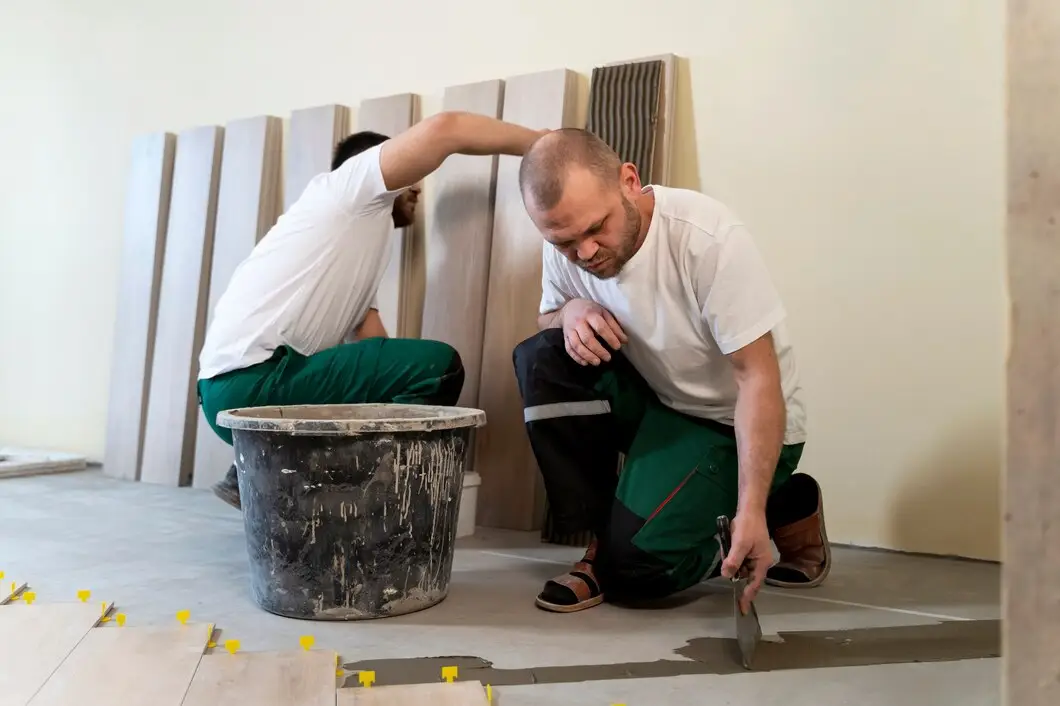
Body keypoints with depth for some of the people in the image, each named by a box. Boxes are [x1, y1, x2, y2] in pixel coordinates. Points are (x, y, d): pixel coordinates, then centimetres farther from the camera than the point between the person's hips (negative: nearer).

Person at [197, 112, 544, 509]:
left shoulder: (364, 250, 26)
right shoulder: (347, 187, 3)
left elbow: (372, 342, 19)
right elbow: (444, 129, -9)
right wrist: (543, 143, 0)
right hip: (251, 381, -10)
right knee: (440, 366, -15)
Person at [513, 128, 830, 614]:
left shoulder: (709, 238, -28)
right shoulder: (565, 245, -11)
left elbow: (759, 379, -25)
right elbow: (548, 317, 8)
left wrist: (752, 510, -31)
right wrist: (570, 311, -18)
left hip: (736, 423, -5)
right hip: (656, 400, 5)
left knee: (638, 565, -18)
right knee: (540, 360, -19)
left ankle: (784, 508, 9)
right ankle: (603, 537, -6)